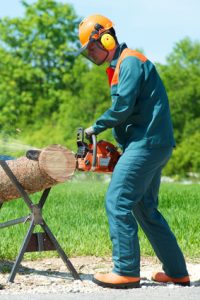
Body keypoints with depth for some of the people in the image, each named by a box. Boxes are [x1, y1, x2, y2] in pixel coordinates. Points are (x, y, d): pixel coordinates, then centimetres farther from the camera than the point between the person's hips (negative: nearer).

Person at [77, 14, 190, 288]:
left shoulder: (130, 62, -10)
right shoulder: (119, 67, 21)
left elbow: (122, 107, -19)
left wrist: (96, 128, -5)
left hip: (147, 142, -11)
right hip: (150, 145, 11)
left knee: (117, 202, -12)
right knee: (145, 209, 13)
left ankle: (126, 272, -9)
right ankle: (177, 273, 17)